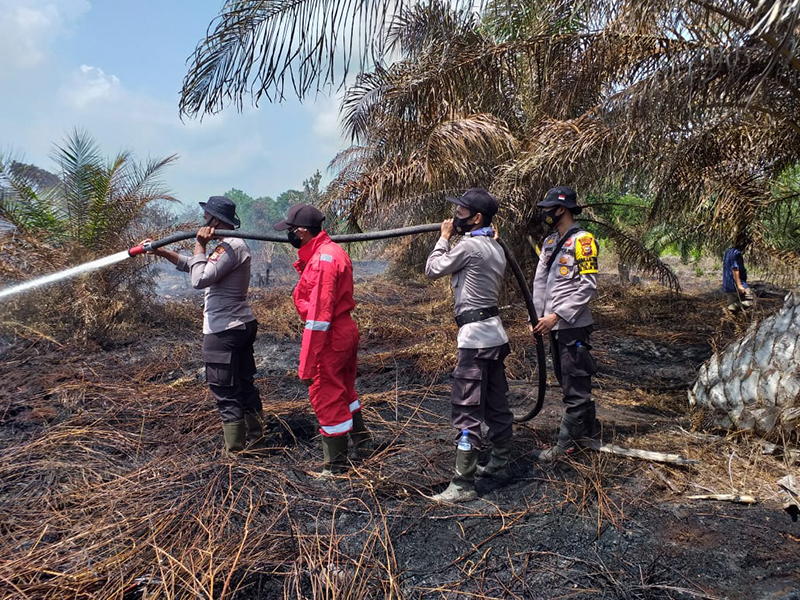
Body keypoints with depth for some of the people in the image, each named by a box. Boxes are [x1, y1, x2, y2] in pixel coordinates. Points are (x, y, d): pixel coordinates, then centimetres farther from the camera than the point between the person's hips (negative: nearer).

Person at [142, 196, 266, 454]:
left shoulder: (230, 247, -19)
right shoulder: (231, 245, 14)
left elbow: (199, 279, -24)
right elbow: (193, 265, 23)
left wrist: (200, 246, -12)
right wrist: (161, 251, 17)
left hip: (223, 332, -10)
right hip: (242, 325, 10)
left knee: (225, 394, 0)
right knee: (245, 385, 17)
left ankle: (236, 452, 9)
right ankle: (256, 440, 28)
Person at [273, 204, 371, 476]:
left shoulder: (322, 260, -22)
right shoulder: (333, 251, 10)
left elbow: (318, 315, -26)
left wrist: (307, 363, -24)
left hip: (330, 338, -10)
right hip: (346, 330, 10)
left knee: (326, 396, 3)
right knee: (344, 388, 27)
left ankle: (336, 465, 18)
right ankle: (360, 436, 46)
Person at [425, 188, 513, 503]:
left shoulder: (469, 245, -15)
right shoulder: (496, 248, 13)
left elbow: (432, 270, -6)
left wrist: (444, 237, 6)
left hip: (475, 337, -10)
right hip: (494, 333, 10)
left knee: (467, 412, -6)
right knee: (497, 405, 17)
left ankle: (462, 485, -1)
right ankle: (499, 463, 30)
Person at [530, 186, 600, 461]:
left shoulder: (581, 240, -12)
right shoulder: (549, 242, 13)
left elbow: (588, 285, -17)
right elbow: (540, 282, 13)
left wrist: (557, 315, -20)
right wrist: (536, 317, 6)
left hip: (573, 325, -9)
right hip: (553, 325, 9)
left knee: (575, 384, 0)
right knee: (566, 379, 18)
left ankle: (566, 443, 6)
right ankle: (589, 426, 35)